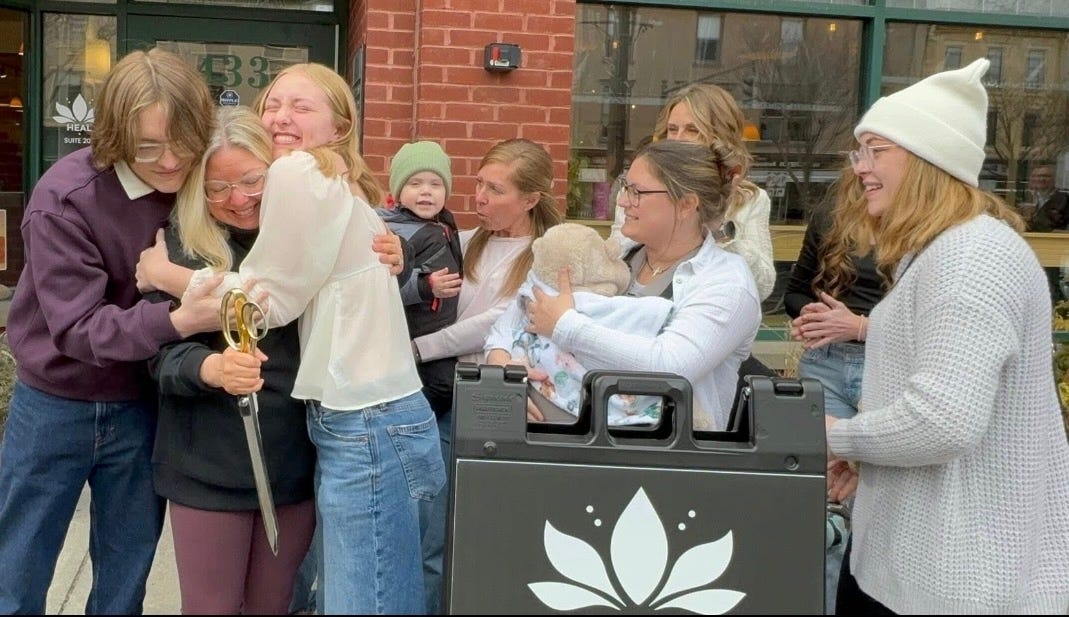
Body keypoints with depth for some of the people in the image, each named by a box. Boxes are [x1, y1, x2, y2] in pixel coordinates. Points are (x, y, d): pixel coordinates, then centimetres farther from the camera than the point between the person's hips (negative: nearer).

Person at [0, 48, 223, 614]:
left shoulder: (196, 185, -10)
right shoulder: (65, 198, -21)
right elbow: (77, 328, -24)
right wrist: (177, 320, -40)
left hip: (140, 410, 3)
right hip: (56, 408, -3)